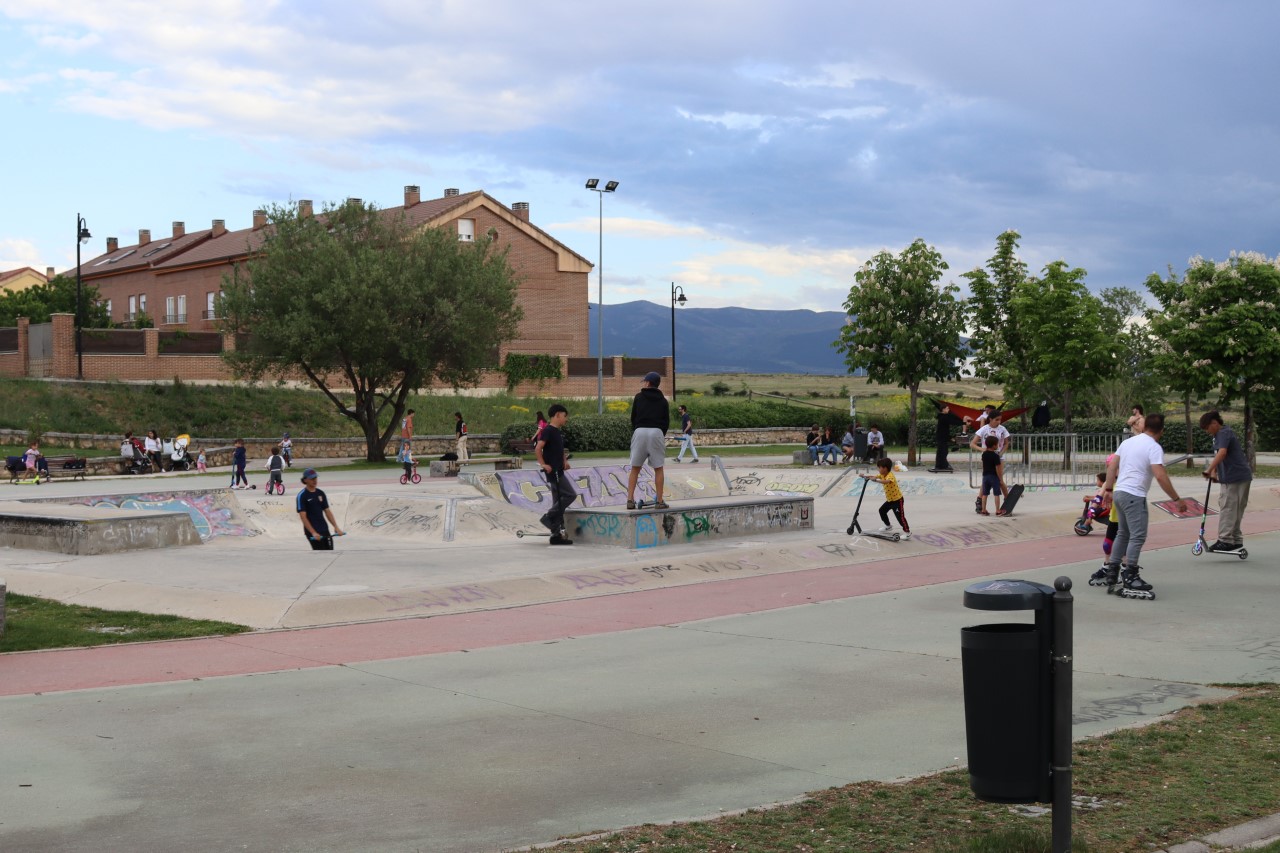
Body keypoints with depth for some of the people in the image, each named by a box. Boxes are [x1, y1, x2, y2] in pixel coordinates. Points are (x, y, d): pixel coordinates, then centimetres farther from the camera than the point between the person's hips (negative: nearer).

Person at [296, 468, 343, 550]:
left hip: (324, 530, 6)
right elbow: (303, 517, -13)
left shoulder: (320, 493, 11)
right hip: (312, 531, -6)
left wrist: (336, 527, 2)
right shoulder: (302, 496, -8)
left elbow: (327, 511, 13)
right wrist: (313, 533, -21)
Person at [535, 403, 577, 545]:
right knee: (570, 495, -12)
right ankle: (549, 517, -6)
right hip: (552, 471, -9)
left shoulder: (559, 432, 16)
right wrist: (543, 464, -20)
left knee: (559, 502, 9)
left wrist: (565, 460, 15)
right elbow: (537, 449, -22)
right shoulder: (548, 430, -12)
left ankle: (557, 534, 11)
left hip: (559, 471, 9)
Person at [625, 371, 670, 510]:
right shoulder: (663, 401, 14)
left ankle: (630, 499, -2)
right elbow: (666, 422, 12)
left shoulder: (639, 397, 10)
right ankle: (659, 501, 1)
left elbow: (633, 418, 11)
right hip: (656, 432, 0)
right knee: (658, 469, 5)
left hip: (640, 431, 0)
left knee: (635, 468, 6)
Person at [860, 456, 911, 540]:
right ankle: (888, 526, 36)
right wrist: (864, 476, -1)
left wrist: (876, 480, -55)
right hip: (889, 499, 10)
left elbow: (886, 481, -49)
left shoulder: (890, 475, -27)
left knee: (900, 516, -11)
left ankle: (907, 532, -6)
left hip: (897, 499, -10)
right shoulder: (883, 475, 3)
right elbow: (874, 477, 12)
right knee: (882, 510, 20)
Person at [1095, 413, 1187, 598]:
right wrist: (1177, 499, -15)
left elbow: (1111, 466, 13)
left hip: (1119, 492, 8)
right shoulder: (1154, 447, -11)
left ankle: (1111, 572, 23)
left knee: (1123, 533, 20)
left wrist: (1109, 489, 19)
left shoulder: (1127, 442, 12)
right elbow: (1160, 476, -20)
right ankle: (1130, 579, -8)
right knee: (1138, 536, -5)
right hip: (1134, 496, -8)